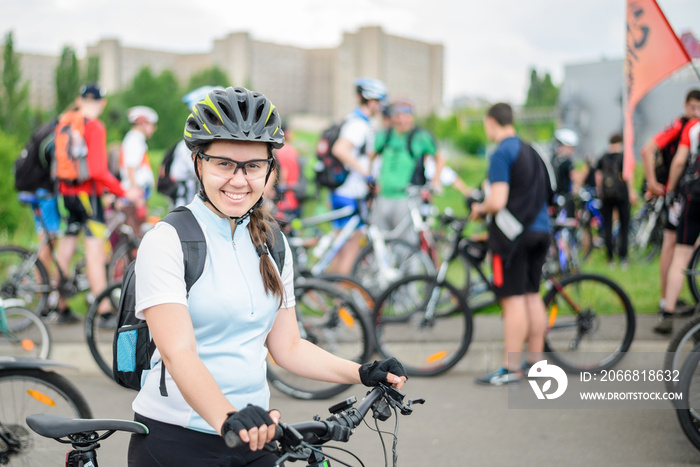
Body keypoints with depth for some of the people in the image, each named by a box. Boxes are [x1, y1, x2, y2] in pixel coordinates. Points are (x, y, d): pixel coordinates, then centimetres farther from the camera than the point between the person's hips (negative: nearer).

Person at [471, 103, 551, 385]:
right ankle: (535, 359, 20)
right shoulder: (531, 152, 15)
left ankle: (511, 368, -6)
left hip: (513, 234, -9)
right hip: (539, 230, 9)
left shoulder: (501, 154, -12)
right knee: (533, 296, 13)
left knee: (513, 300, -7)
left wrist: (480, 210, 0)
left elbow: (497, 202, -21)